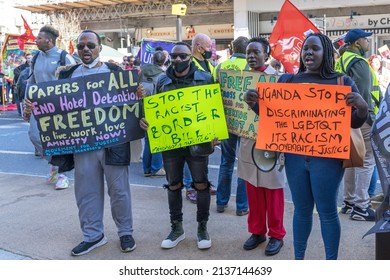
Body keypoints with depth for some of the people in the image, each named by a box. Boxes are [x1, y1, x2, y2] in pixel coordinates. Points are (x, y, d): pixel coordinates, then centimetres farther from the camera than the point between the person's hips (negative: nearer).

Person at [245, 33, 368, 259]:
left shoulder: (342, 81, 0)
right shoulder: (287, 80, 8)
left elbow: (354, 122, 1)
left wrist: (362, 107, -20)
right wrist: (254, 104, -5)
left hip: (326, 157, -3)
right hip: (294, 155, 3)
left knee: (327, 211, 4)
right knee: (301, 209, 12)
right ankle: (299, 258, 26)